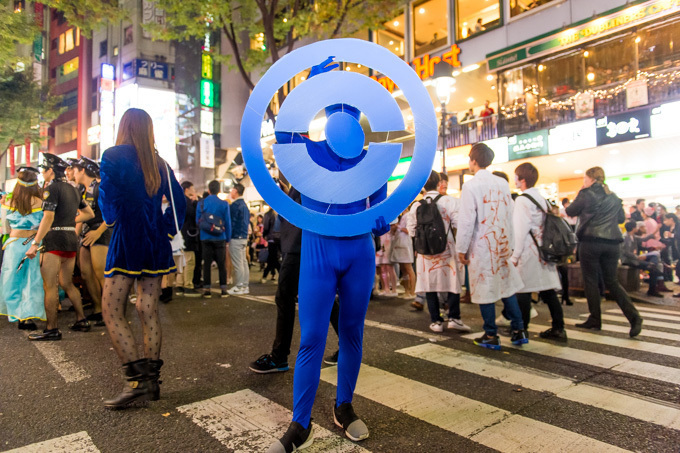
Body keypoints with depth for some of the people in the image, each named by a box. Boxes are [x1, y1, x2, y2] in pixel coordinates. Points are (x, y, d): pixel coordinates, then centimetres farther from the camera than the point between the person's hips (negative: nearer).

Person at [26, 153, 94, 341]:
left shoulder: (52, 188, -8)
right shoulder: (73, 189, 16)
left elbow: (48, 217, -17)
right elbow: (89, 214, 21)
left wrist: (35, 243, -17)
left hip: (54, 240, -8)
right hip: (72, 238, 8)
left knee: (50, 286, -4)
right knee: (67, 283, 17)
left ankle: (52, 330, -1)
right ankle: (82, 321, 18)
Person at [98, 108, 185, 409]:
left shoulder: (113, 156, -6)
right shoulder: (159, 164, 10)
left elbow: (108, 201, -12)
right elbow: (179, 202, 10)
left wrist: (110, 219, 9)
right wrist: (165, 229, 12)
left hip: (127, 240, -6)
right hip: (156, 243, 6)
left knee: (112, 312, 1)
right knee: (149, 311, 9)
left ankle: (137, 381, -4)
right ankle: (151, 382, 14)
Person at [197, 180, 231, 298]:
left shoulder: (201, 203, 1)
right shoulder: (224, 204, -5)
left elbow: (197, 221, 5)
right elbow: (228, 223, -2)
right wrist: (227, 239, 6)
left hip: (205, 238, 1)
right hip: (220, 239, -1)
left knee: (207, 263, 7)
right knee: (221, 264, 6)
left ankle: (206, 289, 8)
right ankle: (223, 289, 7)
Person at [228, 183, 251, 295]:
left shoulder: (235, 205, -12)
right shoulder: (245, 204, 15)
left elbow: (232, 222, -15)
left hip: (236, 238, -9)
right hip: (244, 237, 9)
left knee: (237, 264, -5)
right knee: (243, 262, 11)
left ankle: (239, 287, -2)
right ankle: (245, 286, 16)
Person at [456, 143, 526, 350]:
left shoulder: (471, 186, -12)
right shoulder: (503, 184, 5)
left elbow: (466, 221, -14)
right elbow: (509, 215, 8)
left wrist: (462, 248, -6)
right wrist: (509, 243, 15)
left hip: (482, 246, -6)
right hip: (502, 244, 6)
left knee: (485, 290, 4)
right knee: (506, 286, 15)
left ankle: (491, 336, 14)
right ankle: (519, 331, 20)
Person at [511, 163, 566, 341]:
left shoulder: (522, 200, -11)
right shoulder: (543, 199, 12)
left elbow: (520, 231, -16)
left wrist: (515, 256, -12)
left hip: (529, 253, -8)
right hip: (545, 251, 8)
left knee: (523, 291, 0)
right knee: (548, 290, 11)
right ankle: (558, 328, 15)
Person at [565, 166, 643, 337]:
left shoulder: (586, 194, -5)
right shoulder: (614, 197, 13)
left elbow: (570, 212, 2)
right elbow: (622, 218, 22)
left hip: (590, 241, -6)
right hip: (612, 242, 6)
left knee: (590, 280, 4)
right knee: (612, 281, 13)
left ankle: (595, 320, 8)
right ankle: (633, 316, 0)